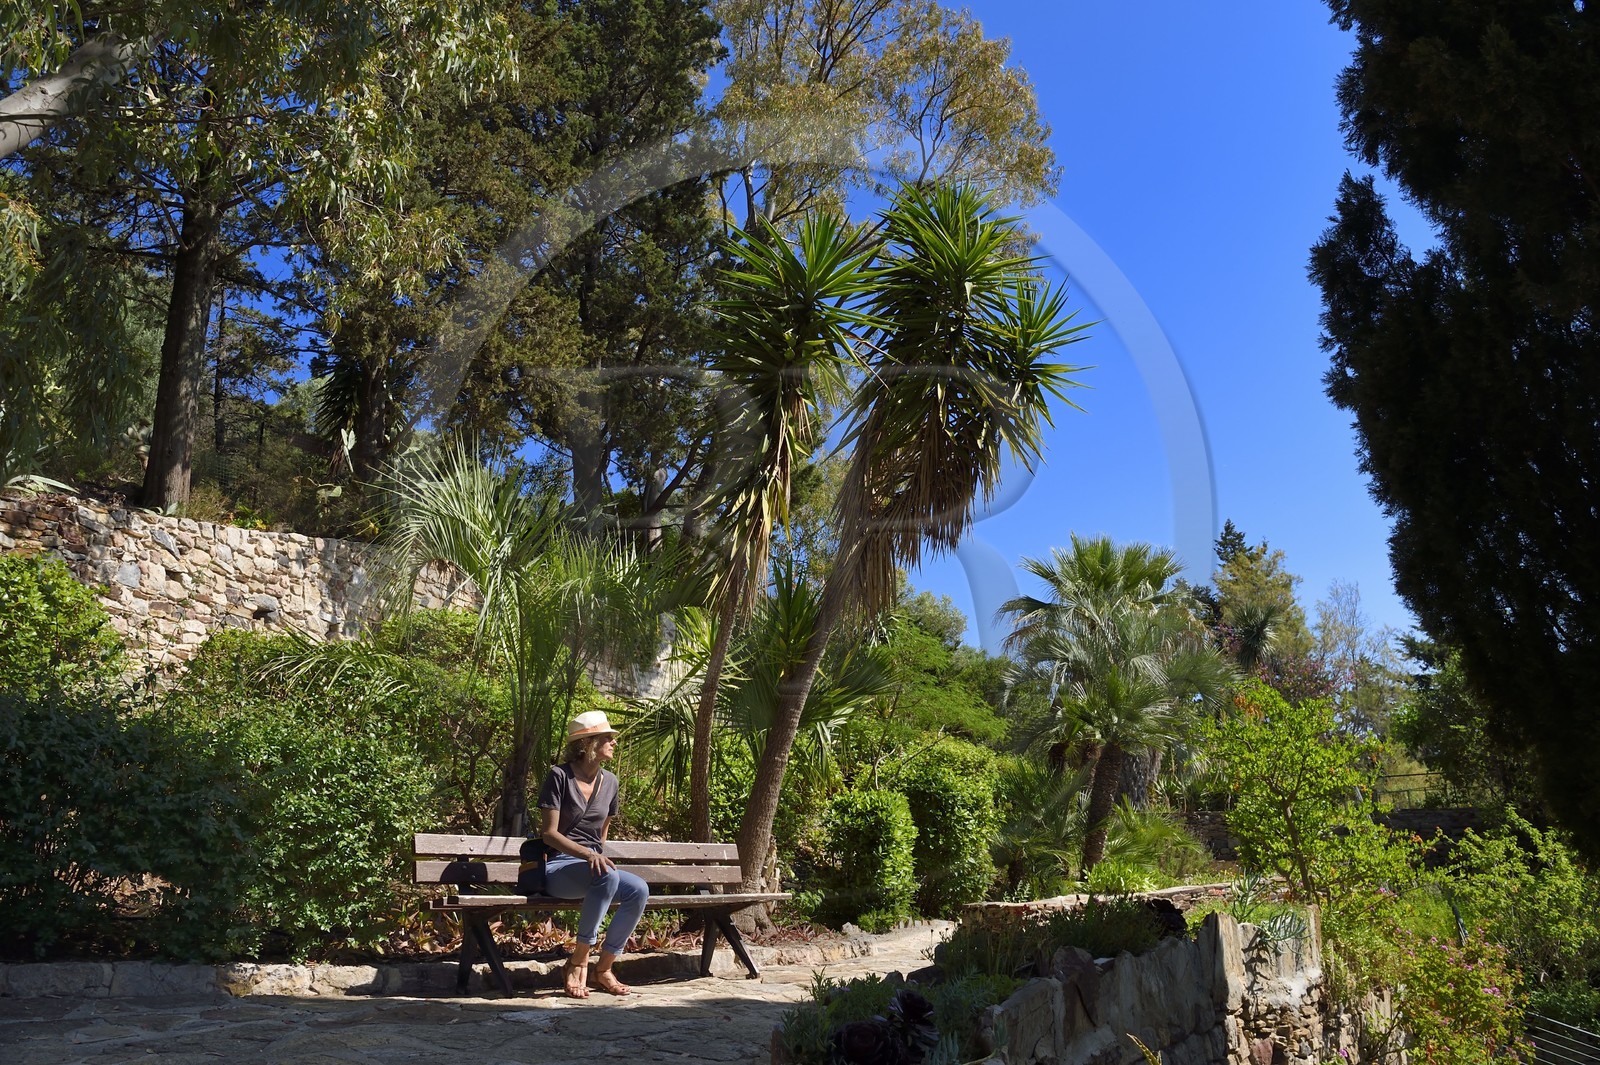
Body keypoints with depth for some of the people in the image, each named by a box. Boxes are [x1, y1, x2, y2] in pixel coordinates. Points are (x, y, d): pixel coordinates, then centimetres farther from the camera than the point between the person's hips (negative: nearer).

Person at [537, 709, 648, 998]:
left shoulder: (609, 781, 12)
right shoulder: (559, 776, -7)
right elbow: (550, 834, -12)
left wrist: (599, 857, 10)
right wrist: (588, 854, -25)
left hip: (593, 866, 6)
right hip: (559, 867, -6)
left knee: (639, 890, -23)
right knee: (608, 876, -37)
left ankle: (604, 968, -10)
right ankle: (579, 961, -22)